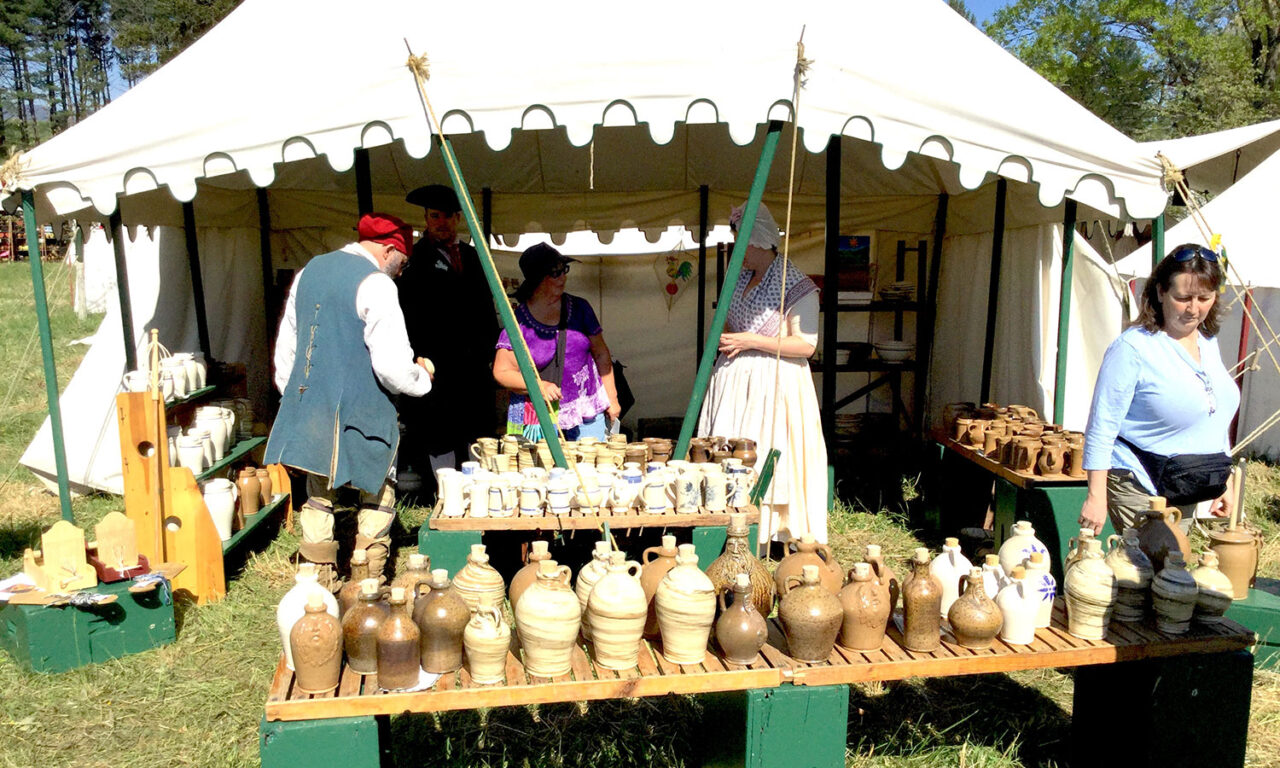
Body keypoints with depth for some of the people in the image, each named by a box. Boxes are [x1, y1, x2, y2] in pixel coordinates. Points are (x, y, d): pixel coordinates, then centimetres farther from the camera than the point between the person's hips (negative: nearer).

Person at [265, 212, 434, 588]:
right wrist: (421, 377, 0)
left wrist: (292, 396, 27)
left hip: (307, 407, 7)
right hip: (359, 414, -7)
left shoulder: (309, 271, 12)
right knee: (376, 499, 9)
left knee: (319, 498, 15)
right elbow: (392, 366, -20)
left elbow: (285, 346, 18)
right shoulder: (375, 283, -13)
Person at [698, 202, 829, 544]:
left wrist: (751, 341, -17)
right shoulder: (739, 279, 11)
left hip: (774, 383, -6)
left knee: (770, 455, -5)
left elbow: (806, 346, -15)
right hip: (734, 377, 6)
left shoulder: (796, 285, -10)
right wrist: (724, 337, 3)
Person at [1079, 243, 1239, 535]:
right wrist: (1096, 496, -20)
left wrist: (1223, 480, 18)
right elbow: (1102, 428, -17)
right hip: (1138, 488, -7)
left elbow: (1216, 421, 19)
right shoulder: (1133, 347, -16)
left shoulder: (1209, 343, 8)